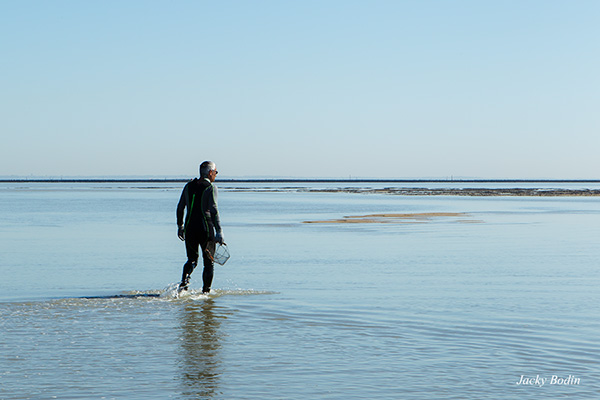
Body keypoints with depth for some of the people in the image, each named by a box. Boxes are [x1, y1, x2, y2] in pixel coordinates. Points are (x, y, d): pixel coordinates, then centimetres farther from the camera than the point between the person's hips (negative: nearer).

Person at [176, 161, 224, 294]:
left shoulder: (189, 186, 8)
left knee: (192, 260, 17)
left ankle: (184, 280, -11)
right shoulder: (211, 188, -9)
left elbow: (180, 207, 11)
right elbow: (214, 210, -18)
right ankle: (206, 291, 8)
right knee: (209, 262, 10)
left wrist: (180, 226, 22)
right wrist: (219, 232, -20)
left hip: (190, 228, 4)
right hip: (206, 228, -4)